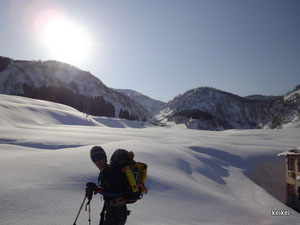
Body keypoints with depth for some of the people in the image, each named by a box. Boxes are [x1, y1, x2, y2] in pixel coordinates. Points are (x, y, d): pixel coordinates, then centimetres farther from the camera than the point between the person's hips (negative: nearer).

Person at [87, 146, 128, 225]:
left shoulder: (112, 171, -26)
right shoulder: (103, 172, 2)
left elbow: (117, 192, -31)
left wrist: (98, 189, -31)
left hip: (117, 210, -9)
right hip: (109, 207, 9)